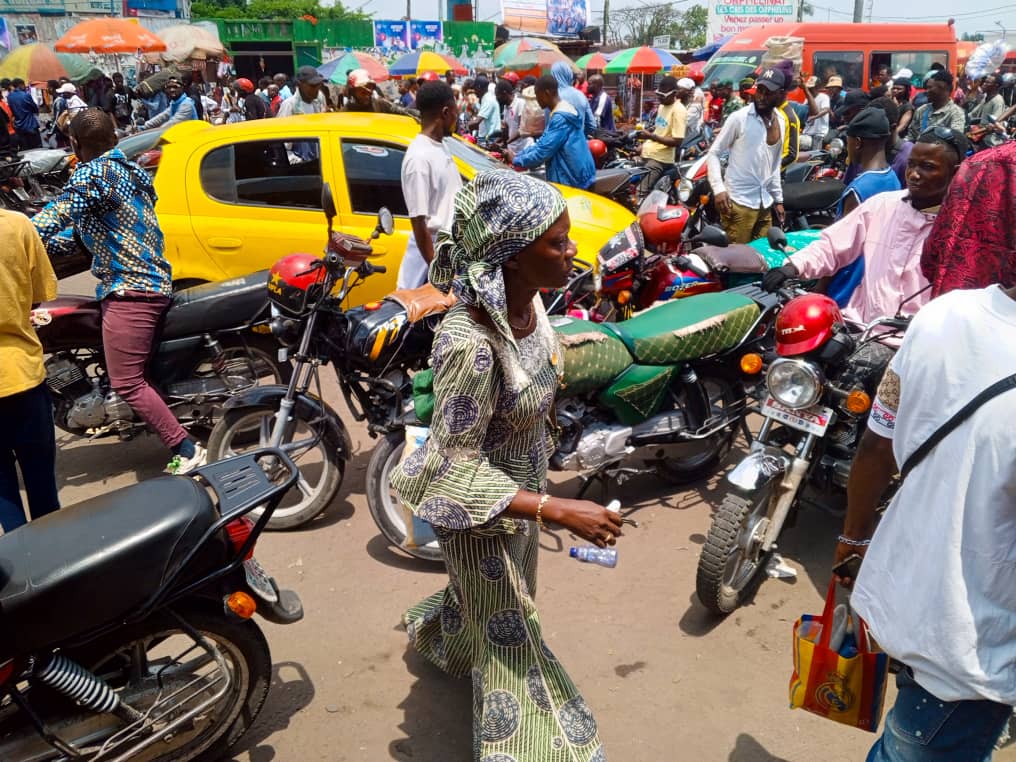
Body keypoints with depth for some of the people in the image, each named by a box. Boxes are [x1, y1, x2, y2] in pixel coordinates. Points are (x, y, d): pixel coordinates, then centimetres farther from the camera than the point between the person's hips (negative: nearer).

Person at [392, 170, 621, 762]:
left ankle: (432, 631, 66)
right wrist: (560, 511, -33)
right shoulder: (471, 344, -38)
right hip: (483, 510, -8)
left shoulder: (524, 297, -13)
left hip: (522, 481, 8)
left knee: (495, 601, 35)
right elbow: (459, 469, -29)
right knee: (509, 644, 14)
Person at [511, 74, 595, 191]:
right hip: (572, 175, 10)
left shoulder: (560, 117, -21)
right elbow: (544, 142, 18)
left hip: (572, 179, -10)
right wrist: (519, 155, 12)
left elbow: (544, 150, -22)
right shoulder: (564, 109, 13)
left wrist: (516, 161, -10)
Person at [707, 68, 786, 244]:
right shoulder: (739, 118, -8)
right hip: (739, 202, -6)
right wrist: (718, 189, -19)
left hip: (765, 202, 7)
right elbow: (713, 153, -7)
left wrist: (778, 198, 19)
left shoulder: (782, 121, 12)